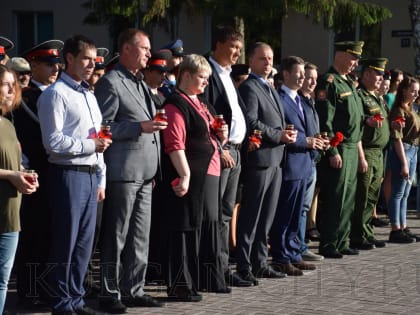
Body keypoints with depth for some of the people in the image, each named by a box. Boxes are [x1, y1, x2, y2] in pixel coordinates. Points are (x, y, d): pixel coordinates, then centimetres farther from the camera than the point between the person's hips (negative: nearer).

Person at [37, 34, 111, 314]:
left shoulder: (89, 95, 18)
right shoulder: (56, 94, -8)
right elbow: (53, 142, -16)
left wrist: (101, 180, 18)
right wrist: (91, 145, -13)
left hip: (90, 175, 8)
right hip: (68, 174, -8)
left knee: (85, 242, 11)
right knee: (66, 242, -2)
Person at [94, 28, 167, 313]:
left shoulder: (142, 84, 19)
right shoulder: (111, 83, -8)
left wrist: (155, 169, 19)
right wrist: (140, 127, -20)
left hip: (145, 172, 8)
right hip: (123, 172, -8)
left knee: (140, 236, 11)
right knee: (116, 236, -2)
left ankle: (134, 290, 18)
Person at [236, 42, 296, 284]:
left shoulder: (271, 90, 20)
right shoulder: (249, 88, -9)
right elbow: (251, 122, -19)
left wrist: (286, 135, 7)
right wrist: (279, 135, -17)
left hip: (275, 160, 9)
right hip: (259, 159, -9)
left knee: (266, 217, 13)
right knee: (251, 217, -5)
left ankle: (260, 263, 21)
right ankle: (244, 267, -1)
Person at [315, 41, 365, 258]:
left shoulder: (348, 83, 18)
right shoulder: (328, 82, -12)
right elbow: (325, 120, -18)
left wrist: (357, 146, 18)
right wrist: (333, 152, -20)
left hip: (352, 149, 9)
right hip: (338, 150, -9)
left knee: (348, 199, 12)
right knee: (334, 200, -5)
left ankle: (341, 243, 19)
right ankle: (328, 246, 1)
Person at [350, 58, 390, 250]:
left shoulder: (377, 98, 19)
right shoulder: (358, 95, -11)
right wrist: (361, 157, -21)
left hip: (378, 154, 9)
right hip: (365, 152, -9)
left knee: (372, 197, 12)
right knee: (361, 198, -5)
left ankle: (367, 233, 20)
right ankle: (358, 237, 1)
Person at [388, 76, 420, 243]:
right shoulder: (398, 111, -12)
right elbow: (397, 138, -16)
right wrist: (404, 163, -18)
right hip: (402, 151, -9)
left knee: (405, 194, 12)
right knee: (398, 193, -5)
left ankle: (403, 228, 16)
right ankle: (395, 231, -2)